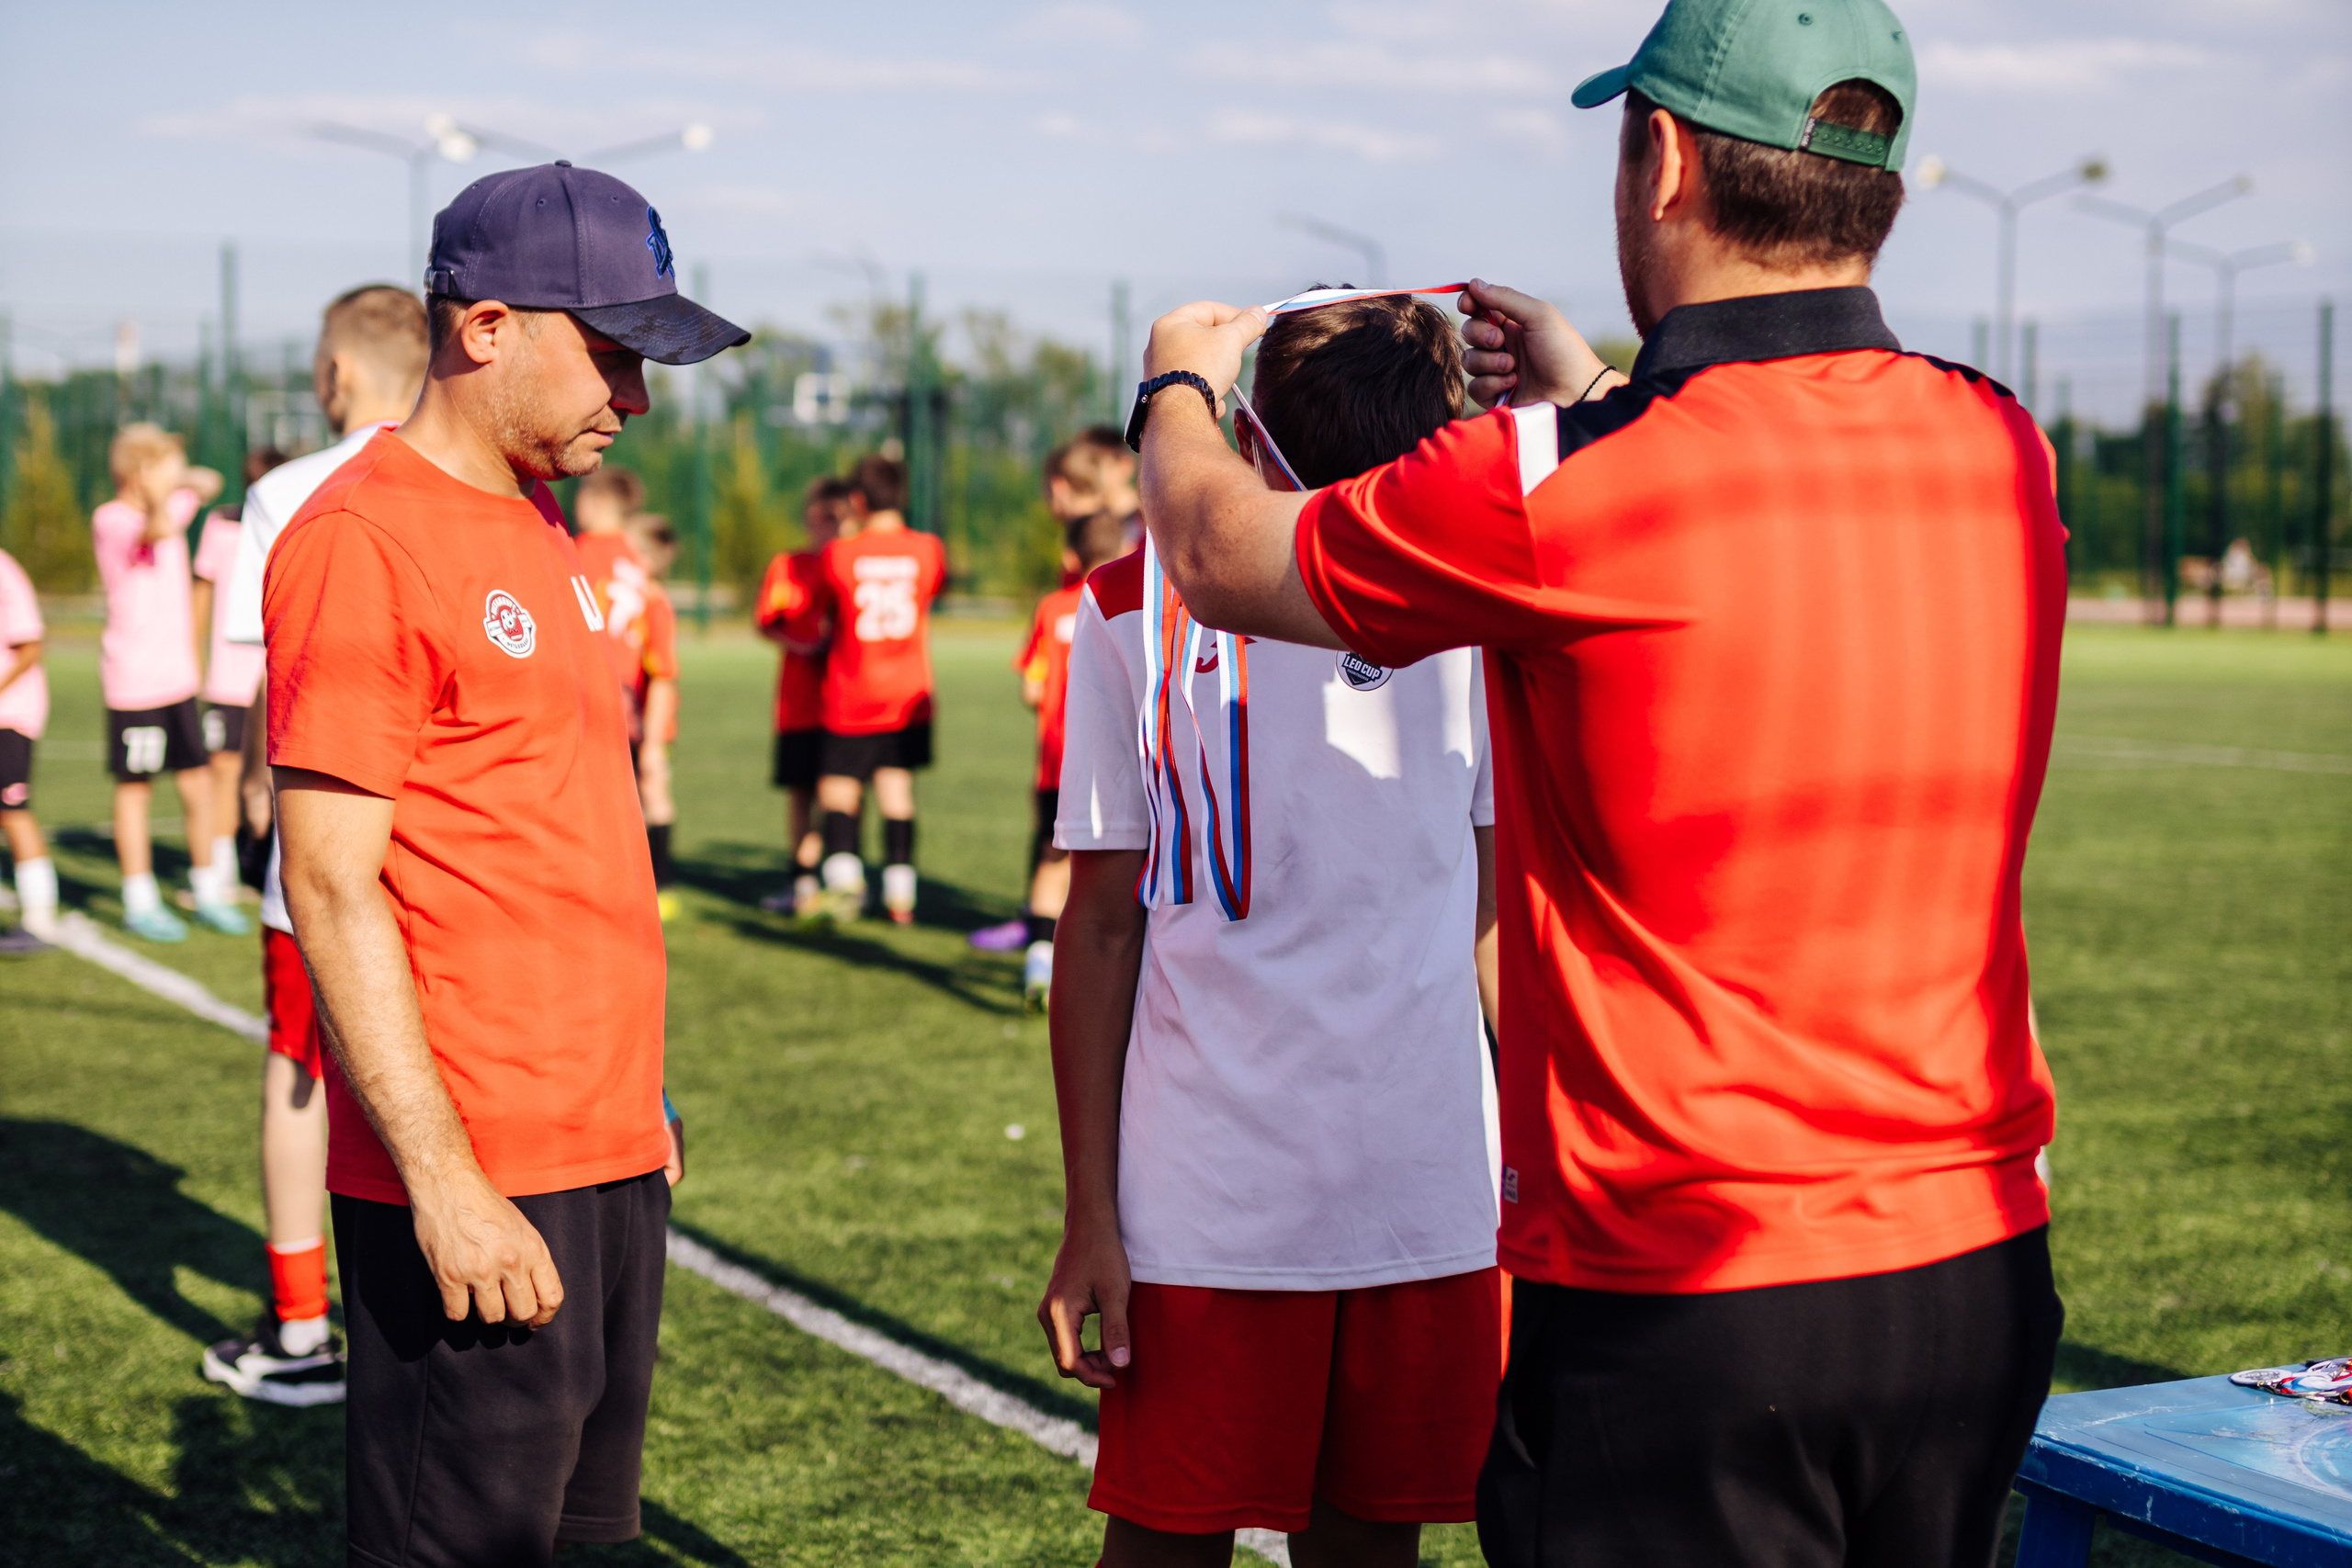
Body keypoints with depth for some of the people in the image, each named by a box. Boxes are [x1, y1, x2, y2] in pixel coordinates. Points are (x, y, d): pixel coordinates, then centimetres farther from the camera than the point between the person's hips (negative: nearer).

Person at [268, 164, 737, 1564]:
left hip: (608, 1158, 9)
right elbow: (333, 887, -17)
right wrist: (442, 1176, -20)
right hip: (478, 1184, -9)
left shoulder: (536, 528, 15)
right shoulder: (363, 540, -13)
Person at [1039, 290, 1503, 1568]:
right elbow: (1101, 932, 0)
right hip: (1205, 1210, -2)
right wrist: (1089, 1218, -1)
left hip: (1438, 1206, 2)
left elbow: (1501, 898, 12)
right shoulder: (1140, 614, -3)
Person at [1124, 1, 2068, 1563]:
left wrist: (1178, 384, 23)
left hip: (1682, 1303, -6)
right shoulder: (2002, 452, 1)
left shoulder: (1549, 491, -17)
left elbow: (1219, 555, 2)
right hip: (1981, 1266, 6)